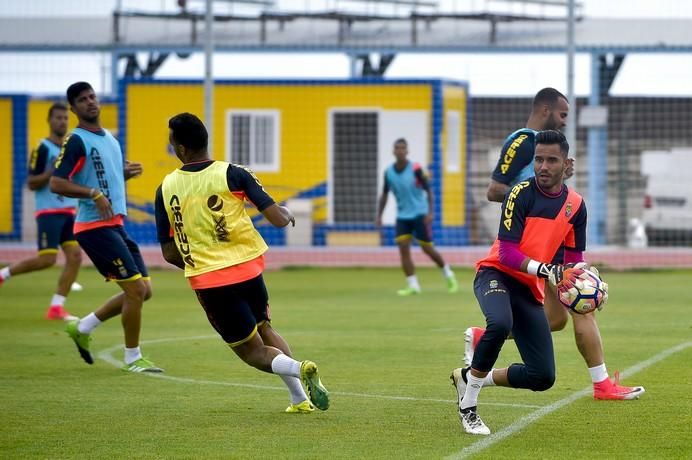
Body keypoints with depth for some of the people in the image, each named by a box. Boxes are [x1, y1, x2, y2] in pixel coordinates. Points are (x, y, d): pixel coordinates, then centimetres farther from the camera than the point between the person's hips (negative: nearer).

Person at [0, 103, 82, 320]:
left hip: (69, 211, 7)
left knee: (75, 256, -5)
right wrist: (52, 171, -22)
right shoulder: (42, 149, -8)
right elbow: (31, 183, -10)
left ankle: (56, 307, -1)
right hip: (48, 211, -7)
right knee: (47, 259, -11)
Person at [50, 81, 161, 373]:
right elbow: (56, 184, -18)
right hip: (95, 227, -9)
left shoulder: (109, 138, 16)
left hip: (115, 225, 9)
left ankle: (83, 327, 22)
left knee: (143, 291, 9)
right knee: (136, 288, -11)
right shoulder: (77, 141, -10)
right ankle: (133, 358, 2)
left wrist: (127, 173, 7)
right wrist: (93, 193, -29)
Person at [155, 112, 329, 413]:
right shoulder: (232, 174, -5)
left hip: (207, 283, -1)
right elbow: (278, 219, -9)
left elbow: (169, 254, 5)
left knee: (252, 351, 10)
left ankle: (298, 368, -21)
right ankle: (300, 398, 14)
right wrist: (288, 214, 15)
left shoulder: (166, 190, 0)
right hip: (248, 269, 1)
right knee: (264, 329, 27)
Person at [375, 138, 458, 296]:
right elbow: (384, 195, 12)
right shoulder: (389, 172, -1)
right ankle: (413, 286, -8)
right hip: (402, 216, 4)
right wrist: (379, 216, 6)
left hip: (420, 214, -4)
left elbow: (428, 190, -10)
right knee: (403, 248, -11)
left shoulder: (415, 169, -13)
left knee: (427, 249, 1)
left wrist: (430, 212, -19)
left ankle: (448, 275, 25)